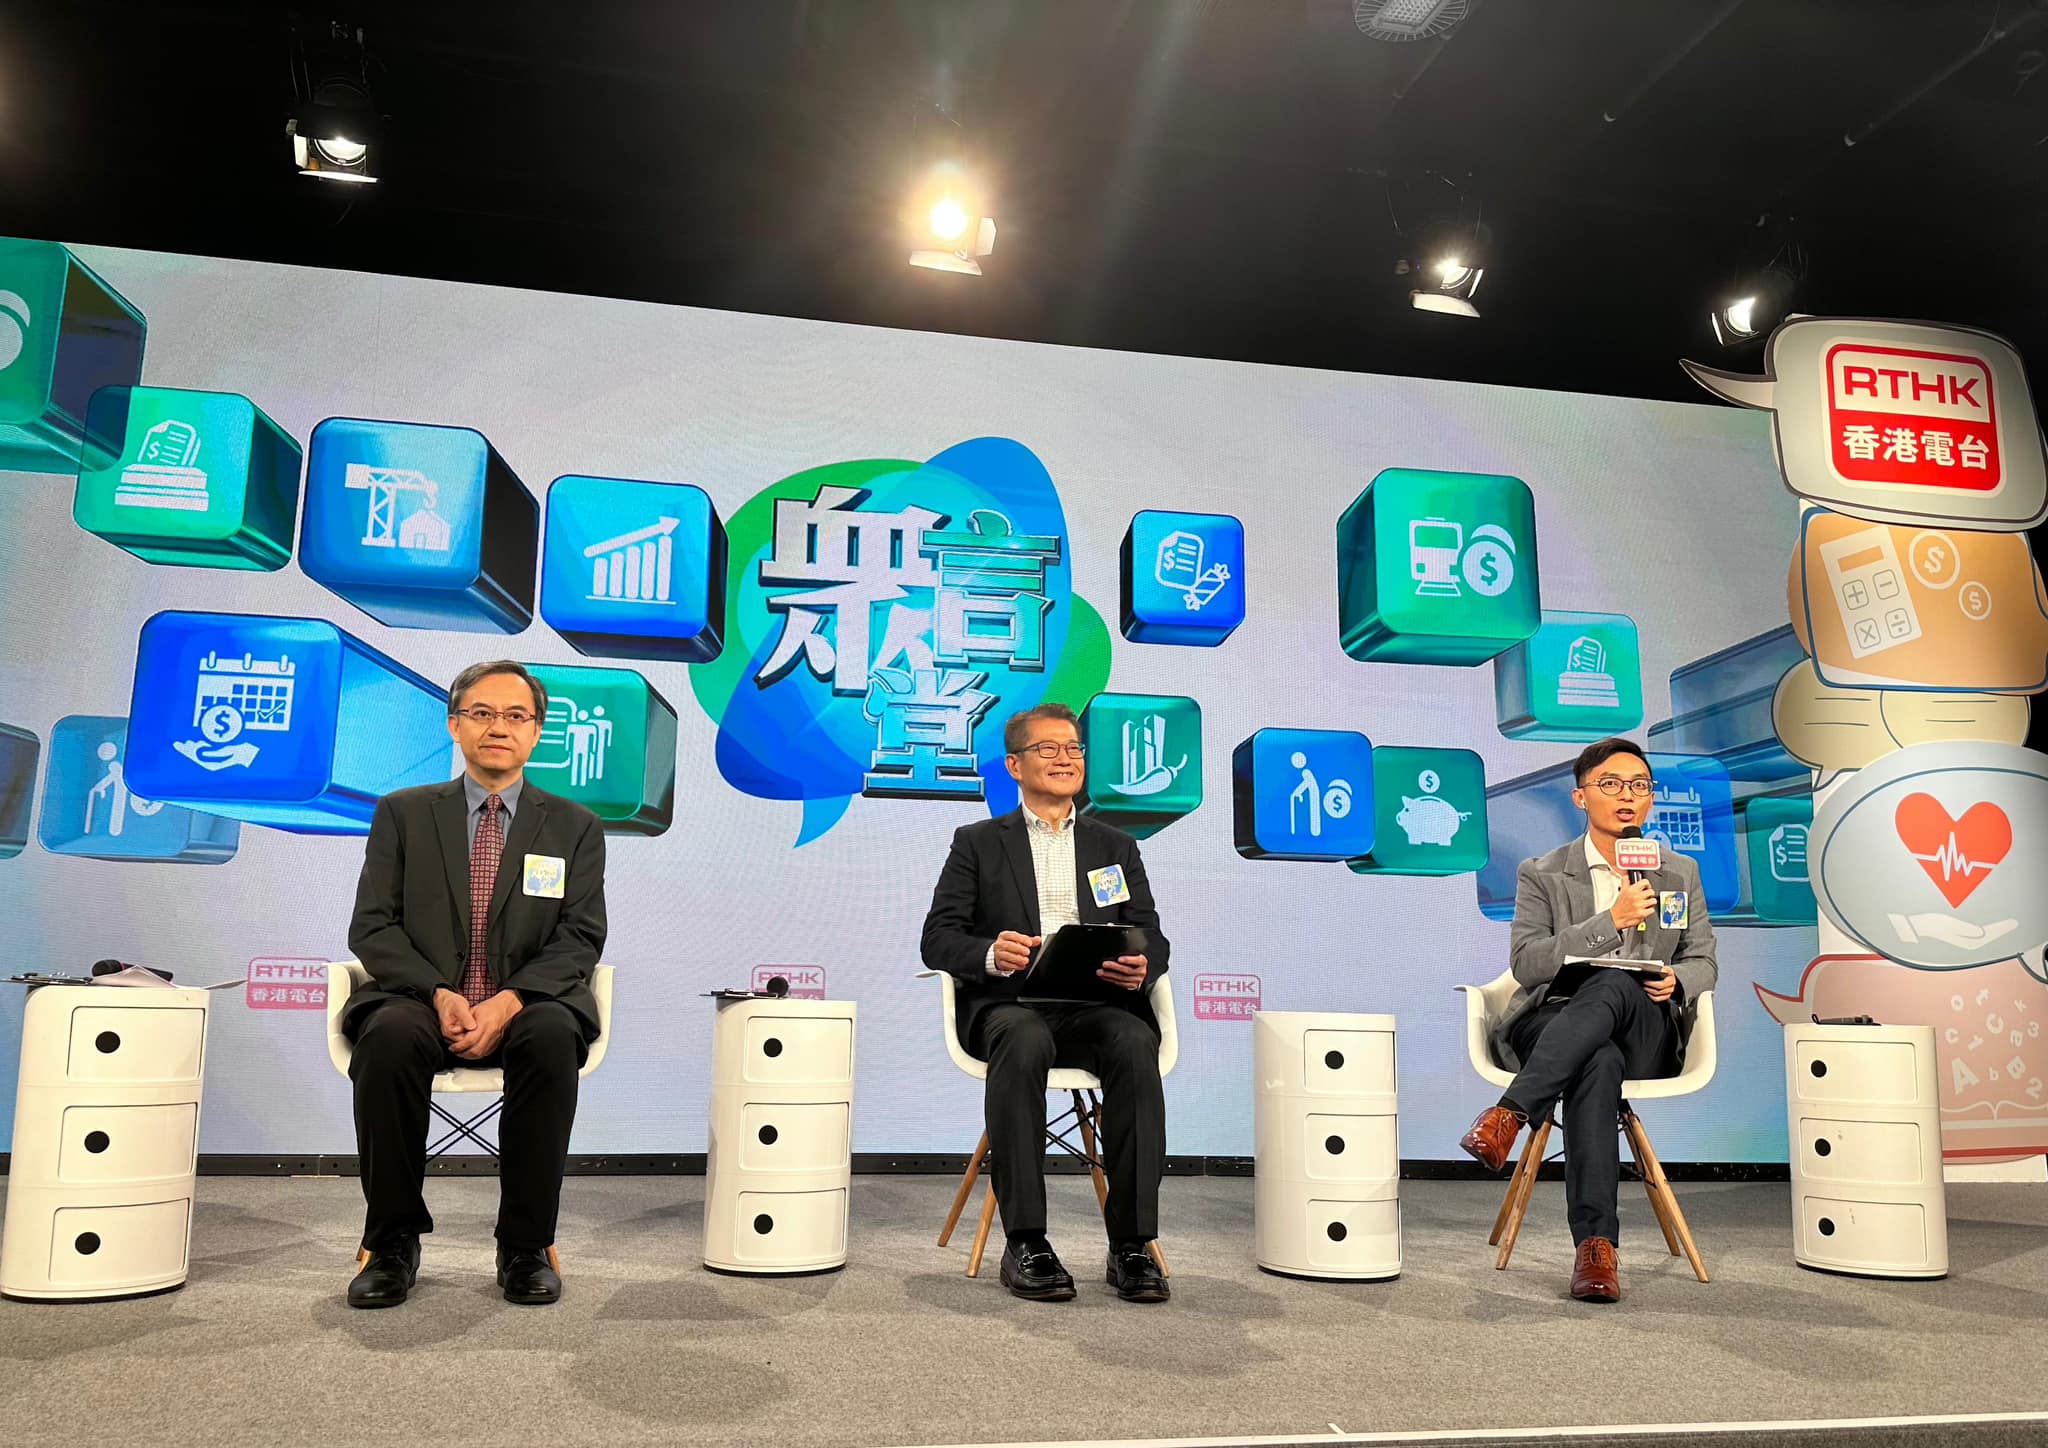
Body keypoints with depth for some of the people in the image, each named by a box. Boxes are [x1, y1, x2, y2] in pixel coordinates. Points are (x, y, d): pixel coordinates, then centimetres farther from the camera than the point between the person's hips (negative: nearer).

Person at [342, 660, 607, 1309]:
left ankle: (526, 1245, -20)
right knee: (389, 1035, -34)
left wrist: (508, 1001, -17)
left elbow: (580, 938, 1)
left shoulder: (575, 826, 10)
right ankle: (392, 1243, -16)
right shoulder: (403, 813, 11)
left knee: (554, 1035, -35)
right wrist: (440, 994, -15)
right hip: (421, 1000, 1)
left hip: (526, 1006, 0)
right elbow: (372, 927, 3)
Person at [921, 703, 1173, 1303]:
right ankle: (1025, 1242, -29)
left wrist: (1139, 967, -12)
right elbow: (939, 939, 5)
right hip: (1009, 1005, -2)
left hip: (1097, 1005, 2)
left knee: (1136, 1045, -32)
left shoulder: (1116, 846, 22)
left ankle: (1132, 1244, -25)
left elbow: (1152, 937, 14)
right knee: (1024, 1043, -37)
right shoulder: (977, 843, 15)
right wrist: (990, 953, -18)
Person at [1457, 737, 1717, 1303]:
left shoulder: (1681, 873, 18)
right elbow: (1527, 964, -7)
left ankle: (1508, 1115, -45)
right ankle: (1596, 1244, -42)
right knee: (1599, 1062, -40)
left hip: (1645, 1035, 2)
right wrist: (1612, 920, -17)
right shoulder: (1541, 875, 7)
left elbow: (1704, 963, 18)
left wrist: (1675, 980, -9)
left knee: (1614, 984, -36)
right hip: (1551, 1027, -1)